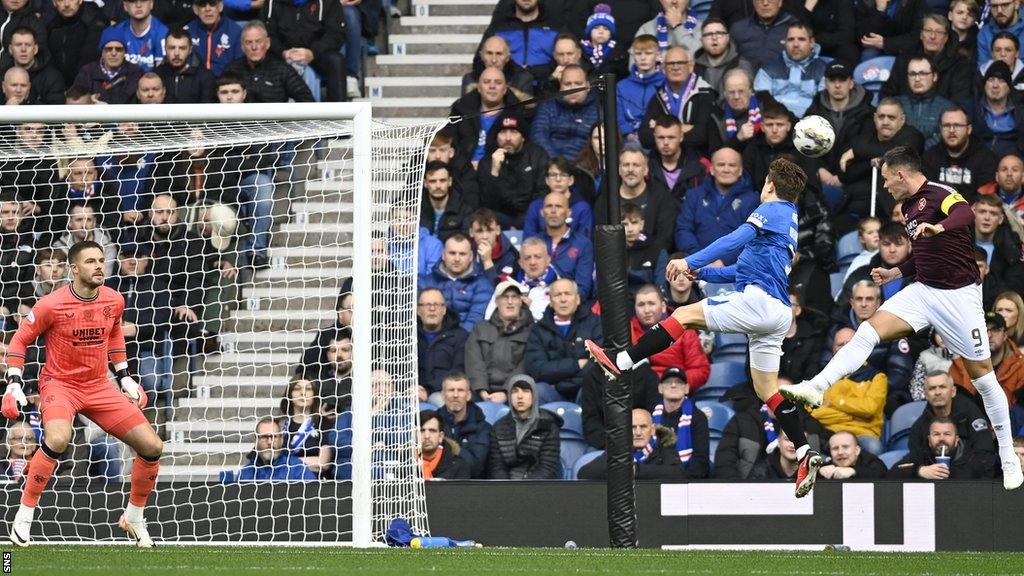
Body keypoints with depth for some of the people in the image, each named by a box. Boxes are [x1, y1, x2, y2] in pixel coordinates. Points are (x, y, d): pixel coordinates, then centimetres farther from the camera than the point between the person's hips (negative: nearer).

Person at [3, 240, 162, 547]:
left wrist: (124, 375, 18)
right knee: (57, 439, -37)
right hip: (59, 383, -5)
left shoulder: (114, 301, -2)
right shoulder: (52, 305, -16)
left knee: (152, 447, -3)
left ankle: (134, 517, 22)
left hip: (99, 386, 5)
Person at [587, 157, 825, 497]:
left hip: (758, 300, -9)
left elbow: (738, 238, -17)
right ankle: (805, 454, 1)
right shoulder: (790, 220, 29)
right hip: (778, 313, 9)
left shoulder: (772, 210, 0)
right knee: (767, 389, 10)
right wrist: (703, 273, 31)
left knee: (685, 315, -6)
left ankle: (619, 363, -12)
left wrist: (691, 261, -20)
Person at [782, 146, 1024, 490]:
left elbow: (965, 214, -37)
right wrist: (895, 273, 24)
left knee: (982, 375, -1)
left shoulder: (940, 194, -13)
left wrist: (939, 227, -55)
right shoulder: (908, 207, 13)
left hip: (959, 295, -7)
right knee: (869, 330, -13)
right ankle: (816, 388, -23)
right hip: (923, 291, 8)